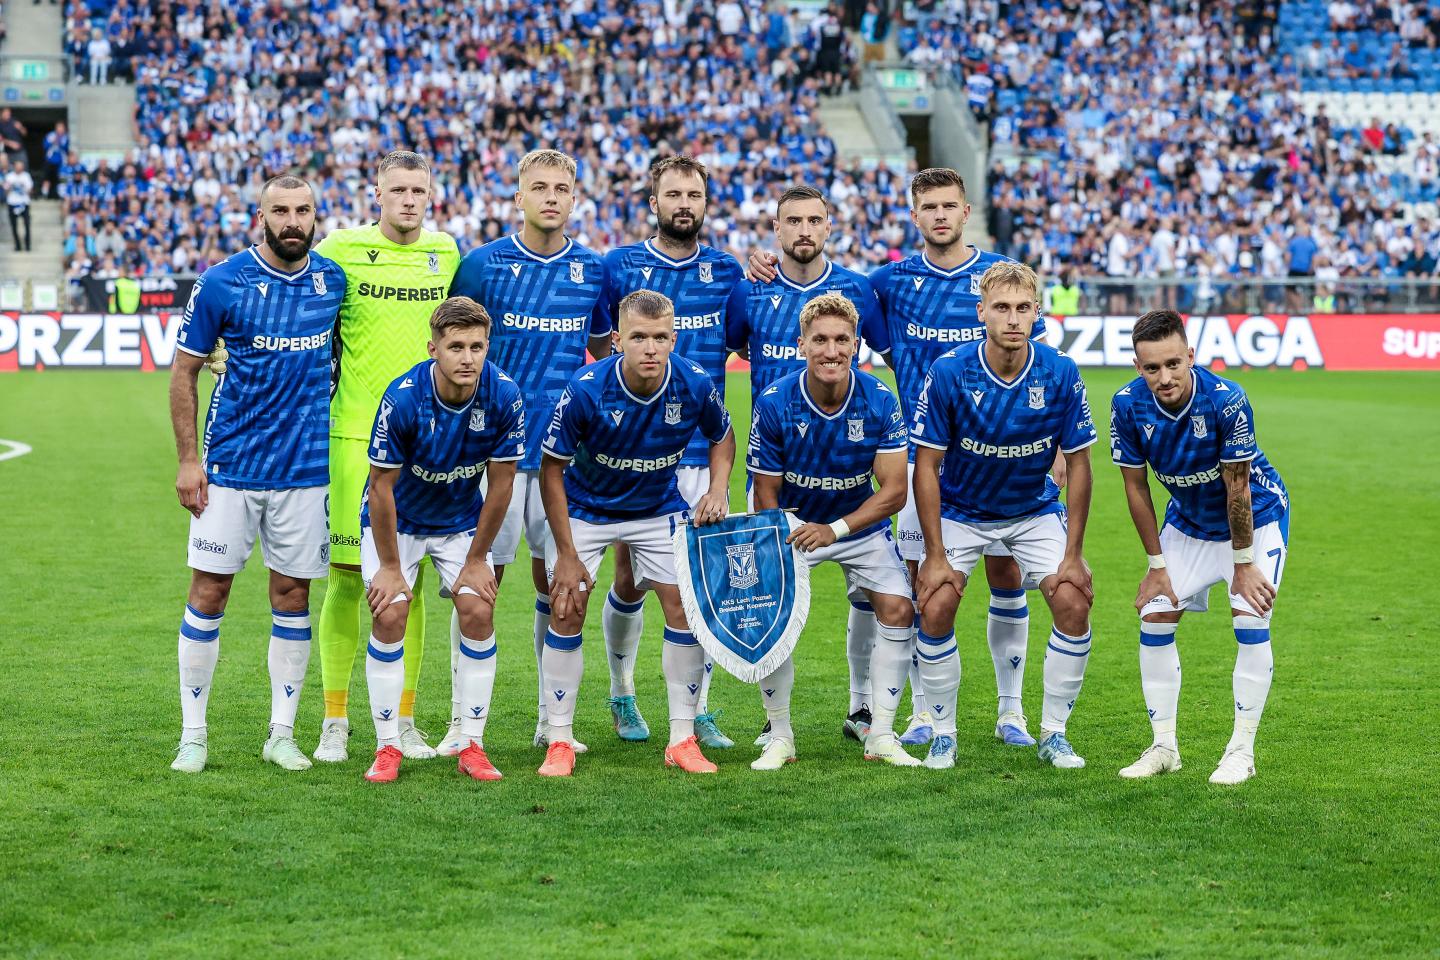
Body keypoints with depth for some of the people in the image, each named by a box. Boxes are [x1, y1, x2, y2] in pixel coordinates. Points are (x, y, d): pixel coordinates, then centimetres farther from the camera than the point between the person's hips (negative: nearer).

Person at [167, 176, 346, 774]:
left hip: (305, 466, 2)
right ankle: (193, 735, 9)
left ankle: (282, 735, 14)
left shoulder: (334, 280, 3)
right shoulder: (220, 284, -6)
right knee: (209, 591, -1)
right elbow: (184, 371, 0)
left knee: (293, 595, 5)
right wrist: (187, 459, -5)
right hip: (229, 467, -2)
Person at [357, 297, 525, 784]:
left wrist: (477, 560, -6)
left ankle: (472, 747, 1)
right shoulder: (403, 399, -30)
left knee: (478, 613, -10)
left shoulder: (504, 397, -23)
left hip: (462, 520, 2)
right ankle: (387, 748, 0)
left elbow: (500, 483, -11)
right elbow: (382, 487, -20)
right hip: (396, 520, -2)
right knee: (389, 617, -13)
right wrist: (391, 568, -14)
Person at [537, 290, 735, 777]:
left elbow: (722, 435, 3)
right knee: (567, 610, -9)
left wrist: (718, 488, -16)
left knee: (685, 606, -7)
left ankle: (683, 739, 4)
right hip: (586, 508, -2)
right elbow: (552, 469, -17)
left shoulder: (695, 384, -22)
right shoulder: (586, 390, -29)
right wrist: (567, 554, -18)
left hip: (659, 508, 2)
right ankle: (560, 741, 3)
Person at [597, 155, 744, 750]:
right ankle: (622, 694, 26)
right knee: (631, 582, 5)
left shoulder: (727, 270, 8)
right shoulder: (620, 267, 2)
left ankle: (697, 712, 7)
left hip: (701, 450, 1)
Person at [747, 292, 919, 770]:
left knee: (899, 609, -13)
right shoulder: (774, 403, -21)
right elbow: (766, 494, -13)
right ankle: (780, 737, 0)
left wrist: (835, 530, -32)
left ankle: (880, 735, 0)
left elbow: (894, 489, -19)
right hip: (792, 527, -1)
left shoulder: (880, 401, -20)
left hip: (861, 524, 1)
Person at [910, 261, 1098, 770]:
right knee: (935, 610, -16)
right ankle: (943, 735, 4)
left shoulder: (1061, 374, -19)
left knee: (1073, 605, -13)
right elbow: (927, 465, -15)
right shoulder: (948, 374, -23)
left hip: (1036, 509, 1)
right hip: (960, 512, -1)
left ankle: (1053, 733, 4)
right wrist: (936, 555, -18)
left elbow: (1078, 464, -9)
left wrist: (1073, 554, -12)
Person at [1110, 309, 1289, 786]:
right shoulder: (1128, 406, -23)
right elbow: (1136, 486, -10)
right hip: (1188, 522, 4)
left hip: (1256, 517, -4)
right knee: (1154, 618, -3)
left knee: (1250, 621, -16)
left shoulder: (1226, 400, -33)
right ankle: (1164, 746, 9)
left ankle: (1242, 749, -5)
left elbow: (1237, 488, -25)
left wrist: (1243, 565, -18)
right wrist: (1156, 564, -6)